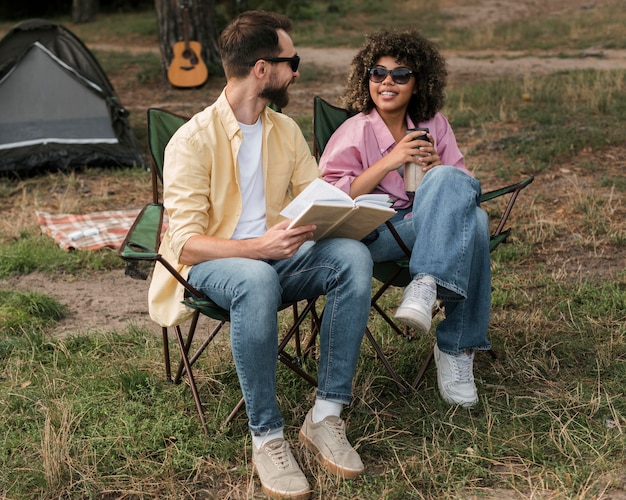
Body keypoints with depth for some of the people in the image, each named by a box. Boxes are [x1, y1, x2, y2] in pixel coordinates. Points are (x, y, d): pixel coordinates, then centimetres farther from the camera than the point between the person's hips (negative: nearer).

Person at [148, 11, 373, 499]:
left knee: (354, 257, -25)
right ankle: (267, 437, -27)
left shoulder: (286, 130, 9)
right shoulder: (194, 139, -12)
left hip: (278, 254, 6)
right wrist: (257, 247, -33)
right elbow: (186, 242, -18)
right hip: (214, 263, -5)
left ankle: (326, 416, -21)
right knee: (257, 280, -41)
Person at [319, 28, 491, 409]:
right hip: (378, 235, -4)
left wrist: (438, 171, -10)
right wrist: (389, 162, -15)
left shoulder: (434, 125, 15)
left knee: (474, 219, -32)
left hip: (437, 230, 4)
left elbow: (465, 185, 13)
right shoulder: (355, 132, 3)